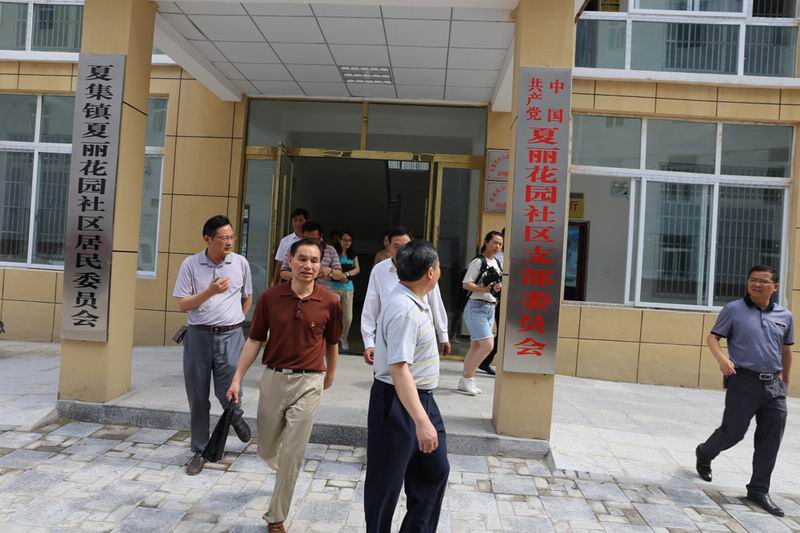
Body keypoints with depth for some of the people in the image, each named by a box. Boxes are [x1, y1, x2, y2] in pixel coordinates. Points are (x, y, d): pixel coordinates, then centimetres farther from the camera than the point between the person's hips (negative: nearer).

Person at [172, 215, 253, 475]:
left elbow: (247, 298, 15)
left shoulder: (241, 263, 1)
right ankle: (200, 451, 26)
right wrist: (211, 291, -17)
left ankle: (236, 416, 36)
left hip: (230, 337, 0)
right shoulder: (191, 264, -3)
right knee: (197, 398, 9)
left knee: (228, 393, -2)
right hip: (198, 336, 0)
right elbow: (182, 304, -5)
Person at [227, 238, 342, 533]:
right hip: (273, 378, 2)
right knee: (266, 449, 18)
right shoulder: (270, 297, -6)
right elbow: (255, 339, 1)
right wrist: (237, 378, -2)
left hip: (309, 382, -2)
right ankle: (283, 472, 54)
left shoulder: (330, 302, -9)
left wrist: (330, 374, 20)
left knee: (292, 454, 1)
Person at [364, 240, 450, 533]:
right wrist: (421, 421, -36)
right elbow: (398, 369, -32)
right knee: (387, 479, 9)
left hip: (422, 397, 10)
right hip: (398, 402, -10)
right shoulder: (403, 309, -27)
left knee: (435, 470, 21)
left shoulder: (416, 300, 5)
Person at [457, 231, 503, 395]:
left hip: (491, 308, 8)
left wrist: (499, 287, -2)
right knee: (488, 344, -13)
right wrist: (484, 289, -26)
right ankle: (467, 378, 1)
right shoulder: (478, 261, -11)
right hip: (477, 307, -8)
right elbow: (466, 284, -14)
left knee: (476, 346, 10)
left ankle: (465, 380, 17)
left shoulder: (497, 263, 12)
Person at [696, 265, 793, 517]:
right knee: (733, 432, 2)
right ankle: (704, 454, 32)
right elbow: (713, 337, -4)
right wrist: (722, 358, -23)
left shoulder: (785, 316, 9)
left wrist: (786, 383, 20)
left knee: (770, 441, 6)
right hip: (744, 382, -4)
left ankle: (759, 490, 20)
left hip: (774, 385, 4)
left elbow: (786, 351, 18)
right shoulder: (733, 309, -3)